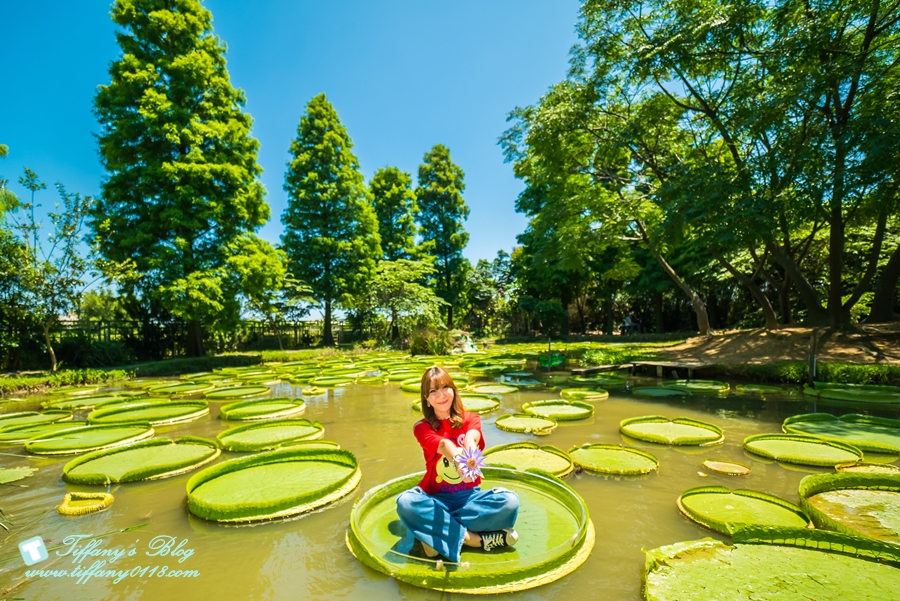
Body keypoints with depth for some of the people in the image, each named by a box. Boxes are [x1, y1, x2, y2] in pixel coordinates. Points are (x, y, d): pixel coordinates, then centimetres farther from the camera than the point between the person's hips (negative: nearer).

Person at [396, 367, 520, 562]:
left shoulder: (471, 419, -2)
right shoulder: (422, 427, -6)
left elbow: (471, 437, -27)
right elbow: (444, 444, -28)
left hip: (468, 496, 1)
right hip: (437, 498, -1)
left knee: (510, 501, -27)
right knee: (405, 502, -32)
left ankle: (437, 531, -22)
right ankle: (473, 538, -25)